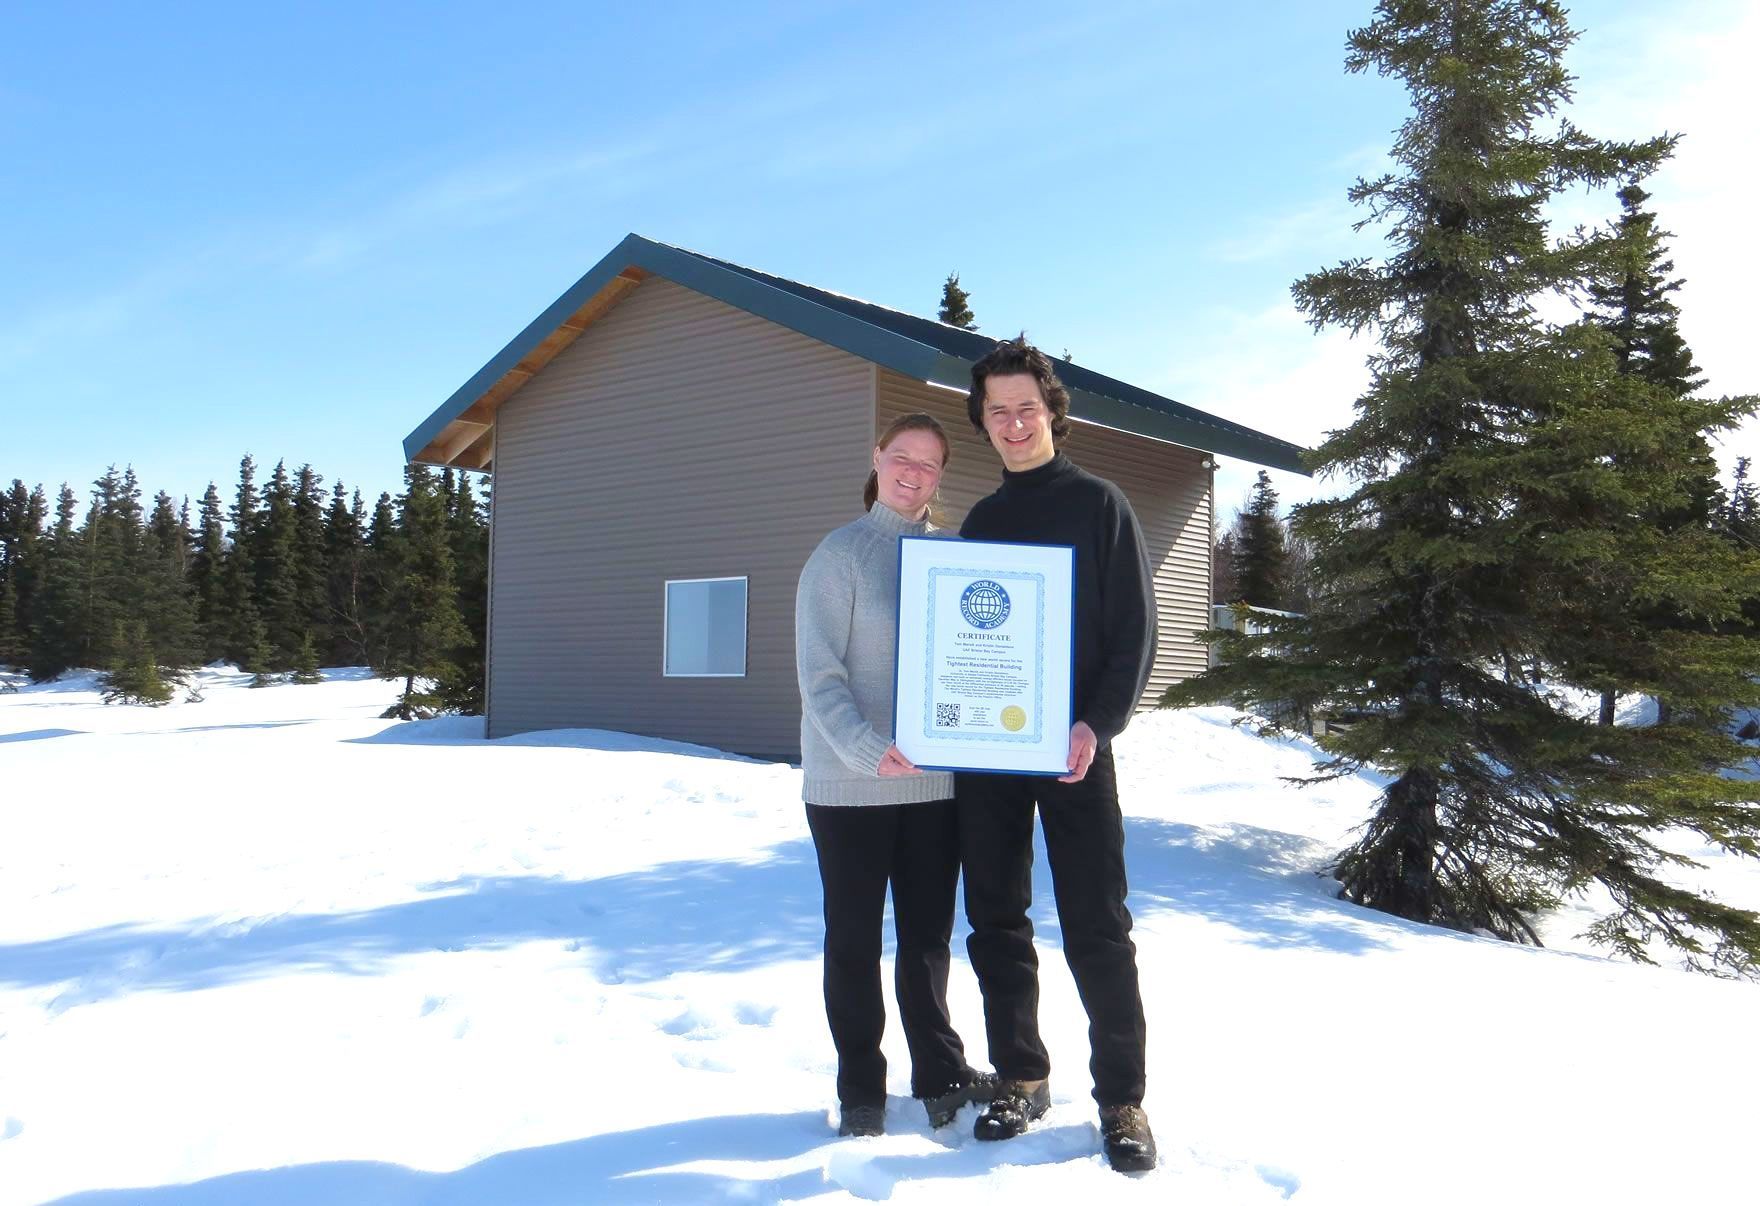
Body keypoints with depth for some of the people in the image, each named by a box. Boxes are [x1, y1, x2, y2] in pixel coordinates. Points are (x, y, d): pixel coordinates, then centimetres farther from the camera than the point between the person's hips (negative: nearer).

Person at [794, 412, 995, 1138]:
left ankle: (940, 1074, 30)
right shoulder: (840, 554, -5)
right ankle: (860, 1087, 24)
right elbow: (819, 674, -11)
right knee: (855, 939, 9)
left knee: (928, 935, 14)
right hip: (850, 785, -3)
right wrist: (864, 748, -26)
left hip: (935, 780, 4)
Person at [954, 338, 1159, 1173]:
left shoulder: (1099, 505, 2)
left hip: (1072, 748, -4)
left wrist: (1099, 725, -18)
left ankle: (1121, 1096, 12)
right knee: (996, 921, 9)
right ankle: (1020, 1075, 24)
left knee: (1096, 927, 0)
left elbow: (1135, 629, -4)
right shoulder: (979, 521, 15)